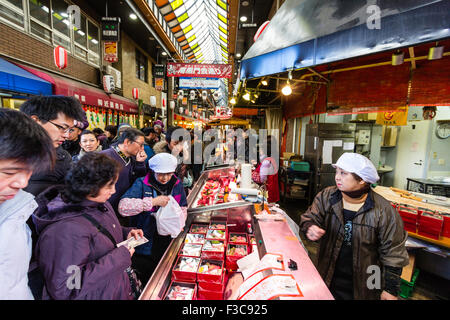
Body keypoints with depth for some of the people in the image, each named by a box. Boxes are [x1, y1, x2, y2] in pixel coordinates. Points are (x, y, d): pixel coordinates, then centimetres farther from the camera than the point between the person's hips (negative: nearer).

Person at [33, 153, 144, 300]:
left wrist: (125, 233, -5)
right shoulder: (65, 229, -31)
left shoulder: (99, 203, -4)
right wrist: (120, 257, -28)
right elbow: (64, 290, -30)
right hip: (95, 295, -7)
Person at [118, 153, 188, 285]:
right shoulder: (142, 184, -14)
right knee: (148, 281, 15)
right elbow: (123, 207, -27)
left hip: (169, 240, 4)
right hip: (146, 243, -3)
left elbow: (183, 208, 11)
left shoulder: (177, 184, -1)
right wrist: (153, 202, -30)